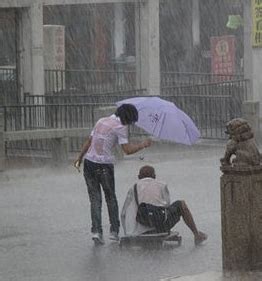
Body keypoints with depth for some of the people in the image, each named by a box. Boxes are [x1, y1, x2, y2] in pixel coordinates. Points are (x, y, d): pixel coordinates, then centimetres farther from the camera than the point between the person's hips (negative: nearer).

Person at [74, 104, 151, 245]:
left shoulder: (101, 121, 14)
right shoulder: (120, 127, -7)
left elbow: (89, 141, 15)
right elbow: (127, 150, -13)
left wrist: (80, 158, 21)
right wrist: (142, 144, 2)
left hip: (89, 163, 5)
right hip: (104, 165, -5)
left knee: (95, 198, 7)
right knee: (111, 198, 13)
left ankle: (96, 230, -4)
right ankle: (114, 231, 16)